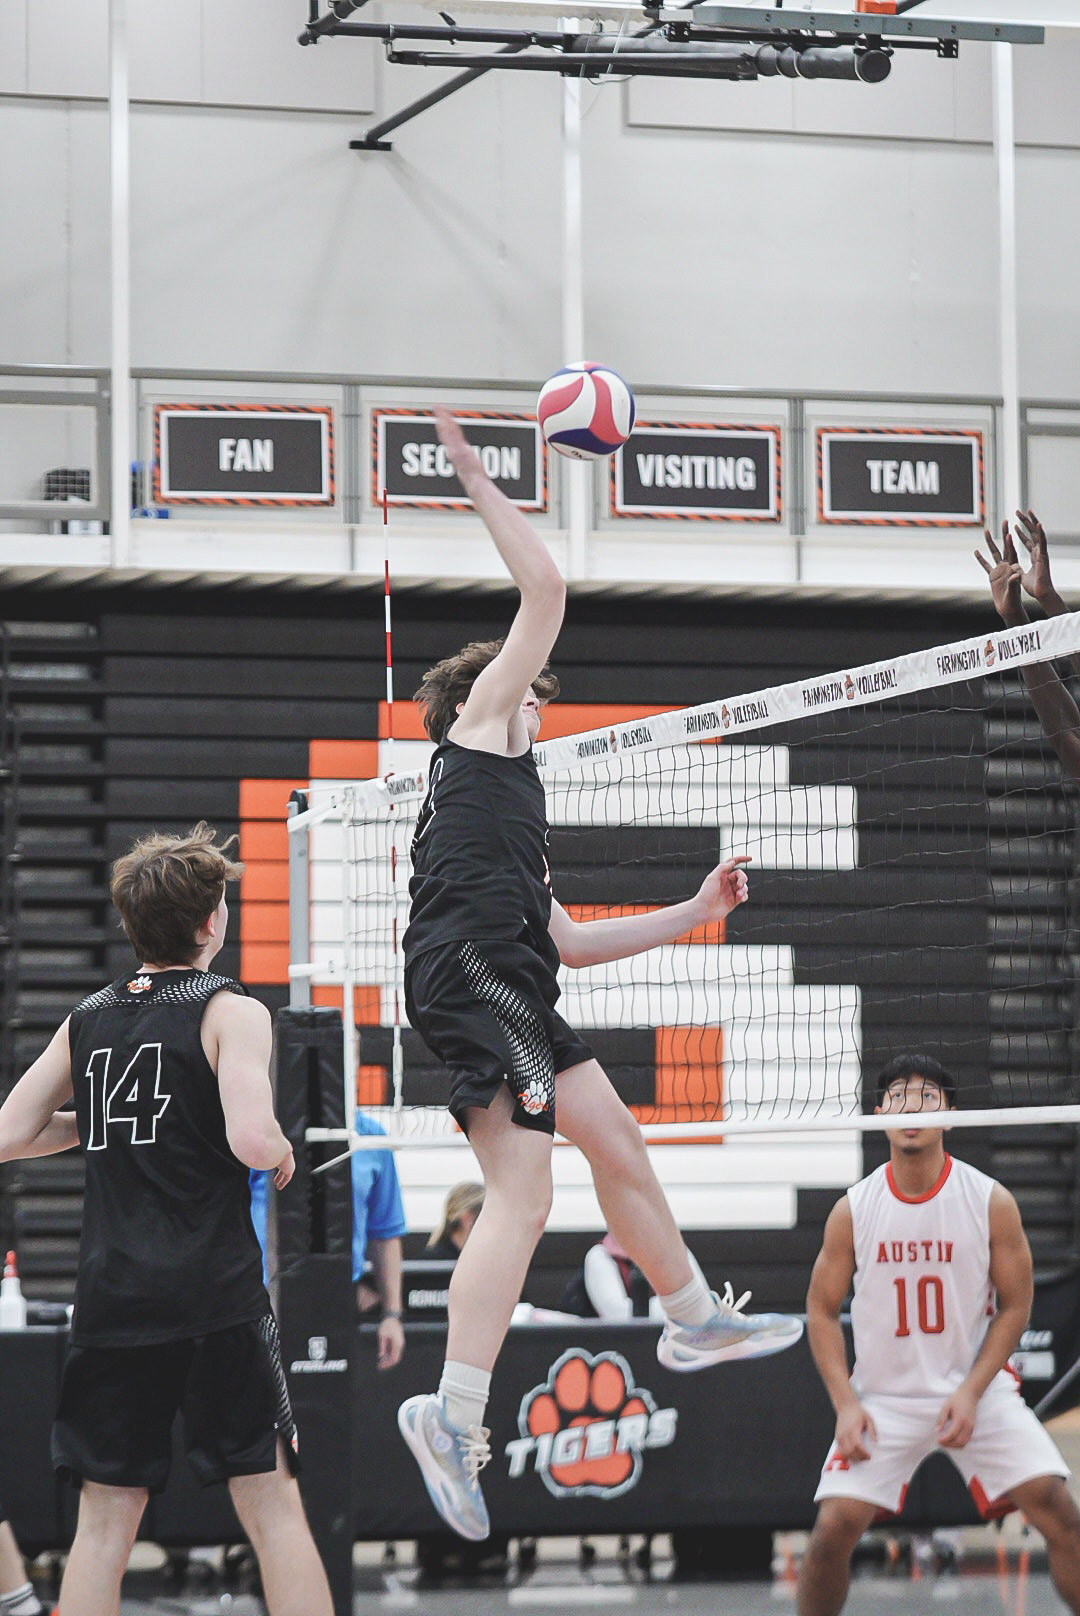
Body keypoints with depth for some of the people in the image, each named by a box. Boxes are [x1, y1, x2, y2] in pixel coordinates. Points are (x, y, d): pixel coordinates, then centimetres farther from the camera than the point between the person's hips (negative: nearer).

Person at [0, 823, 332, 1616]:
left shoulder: (88, 1018, 11)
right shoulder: (230, 1010, -4)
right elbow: (251, 1140, -18)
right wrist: (283, 1151, 3)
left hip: (110, 1302, 4)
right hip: (217, 1295, -4)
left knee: (104, 1522, 7)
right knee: (273, 1507, 0)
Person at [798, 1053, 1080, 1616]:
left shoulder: (992, 1203, -6)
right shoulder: (853, 1210, -3)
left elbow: (1014, 1306, -1)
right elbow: (822, 1311, 4)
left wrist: (971, 1392, -12)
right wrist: (845, 1404, -7)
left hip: (976, 1390, 0)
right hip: (883, 1398, 0)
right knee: (832, 1530, -13)